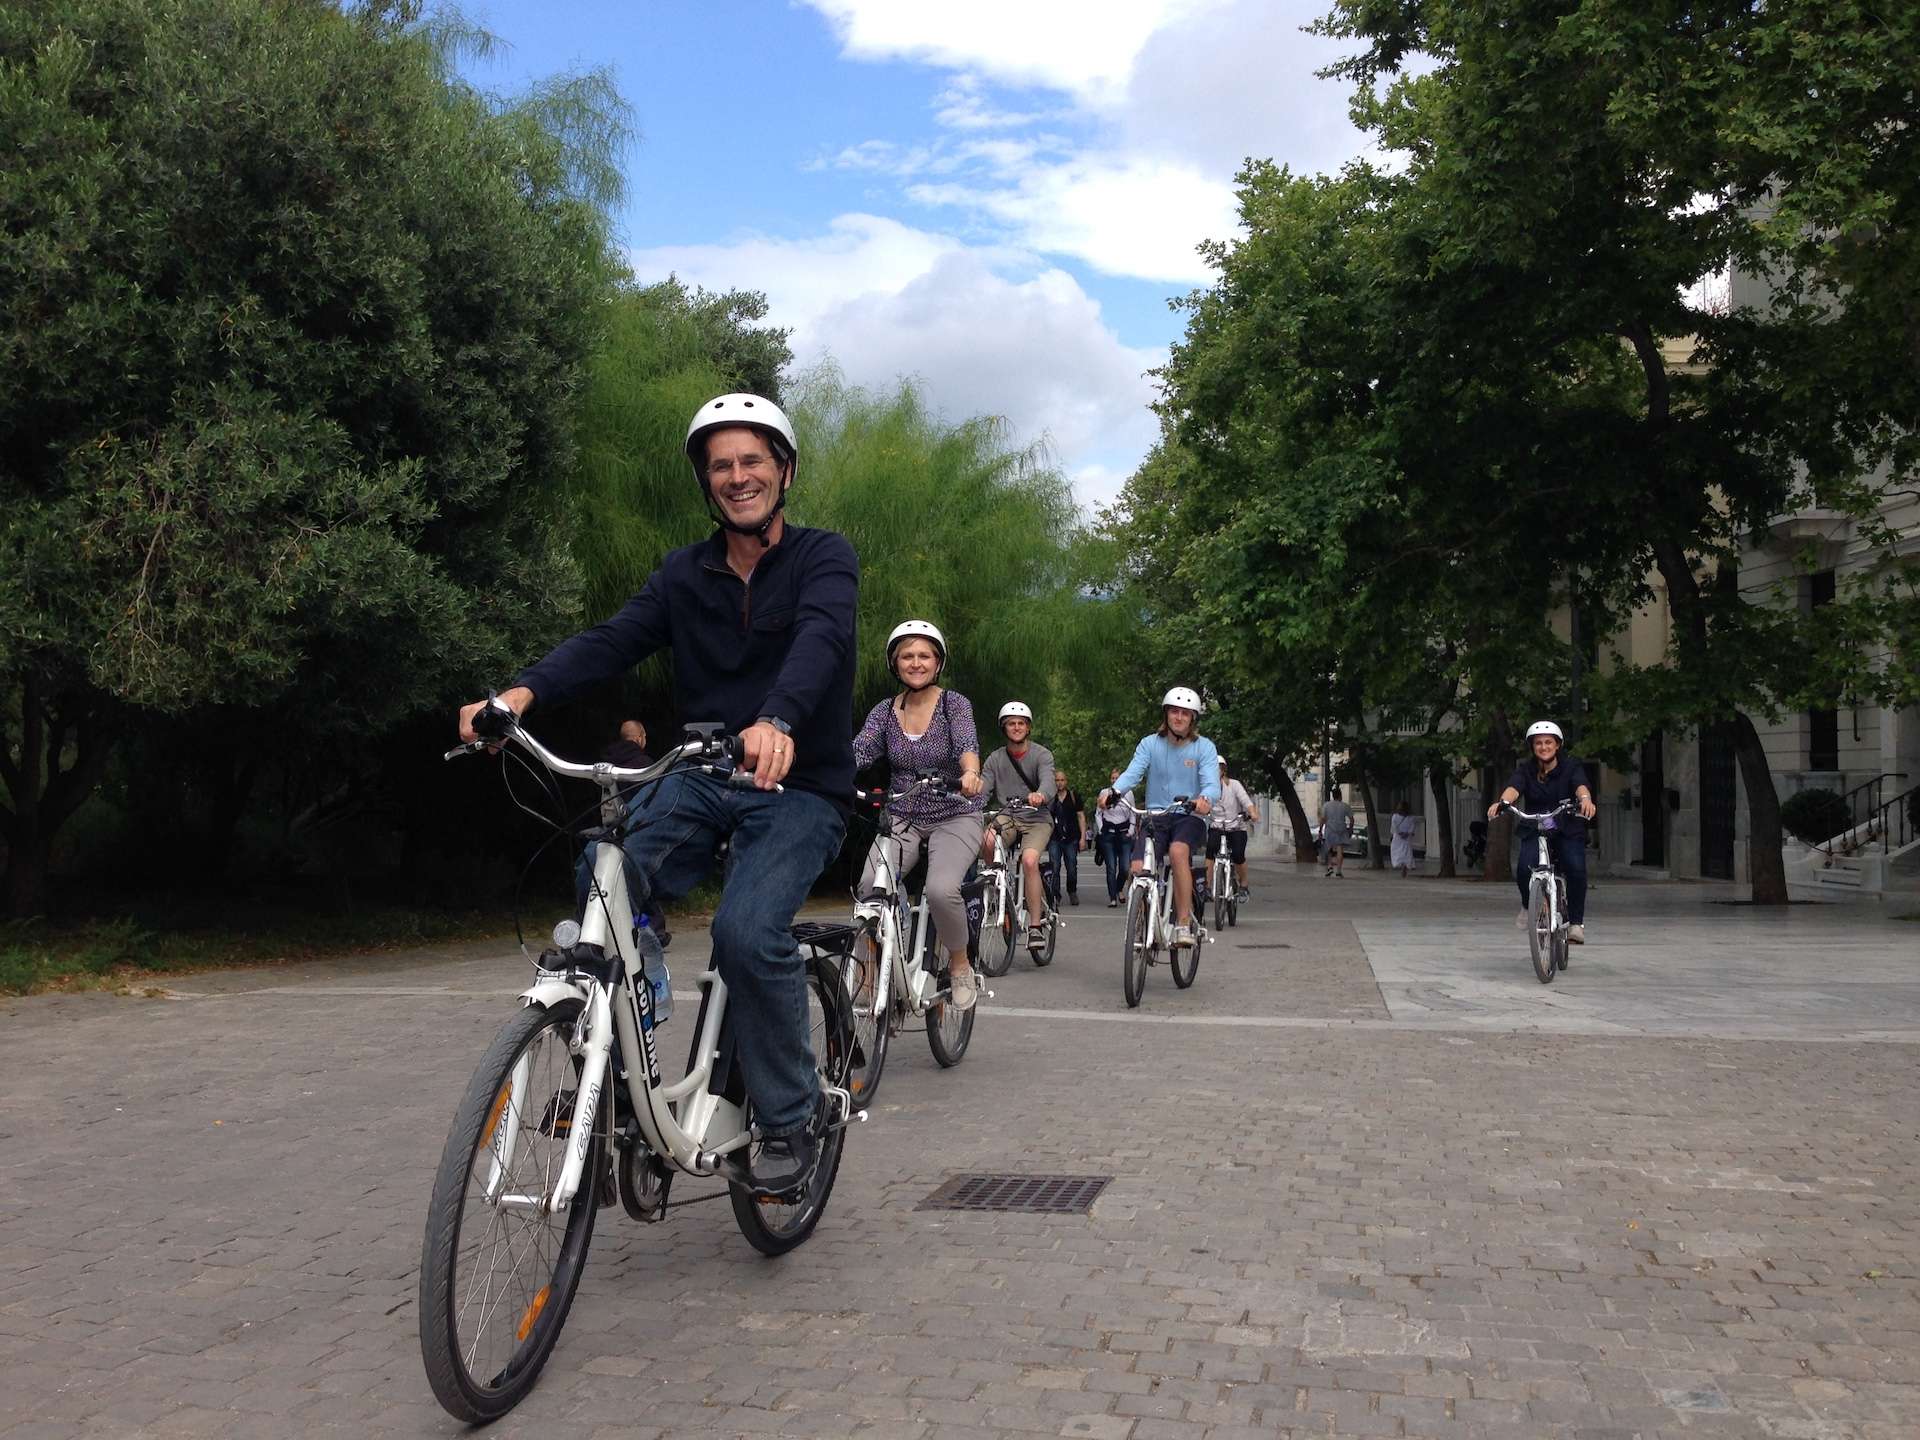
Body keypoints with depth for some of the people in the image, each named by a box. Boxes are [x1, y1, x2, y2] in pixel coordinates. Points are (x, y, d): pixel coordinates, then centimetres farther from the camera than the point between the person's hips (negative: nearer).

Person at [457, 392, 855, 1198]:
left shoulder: (823, 558, -1)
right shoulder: (683, 576, 10)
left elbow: (820, 638, -23)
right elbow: (612, 641, -6)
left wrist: (777, 722, -44)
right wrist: (525, 691, -27)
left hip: (800, 788, -4)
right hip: (702, 778, 4)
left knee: (747, 929, -28)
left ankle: (791, 1117, -7)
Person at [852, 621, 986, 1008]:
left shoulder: (953, 703, -7)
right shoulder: (884, 711, 2)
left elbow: (966, 743, -26)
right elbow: (857, 752, -13)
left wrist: (970, 774, -49)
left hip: (954, 818, -3)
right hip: (903, 818, 3)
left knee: (941, 889, -29)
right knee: (869, 886, -23)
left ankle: (960, 966, -2)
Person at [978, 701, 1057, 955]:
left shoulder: (1041, 754, -1)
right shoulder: (995, 759, 8)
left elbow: (1048, 779, -21)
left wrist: (1040, 794, -45)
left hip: (1037, 819, -2)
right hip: (1006, 817, 2)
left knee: (1029, 860, -29)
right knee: (985, 842, -32)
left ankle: (1035, 925, -18)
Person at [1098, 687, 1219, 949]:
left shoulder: (1204, 747, -1)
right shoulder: (1149, 744, 3)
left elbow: (1212, 784, -14)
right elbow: (1132, 773, -11)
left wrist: (1206, 799, -39)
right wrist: (1111, 790, -33)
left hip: (1190, 817, -2)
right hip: (1156, 816, 2)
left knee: (1178, 850, -35)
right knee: (1137, 868, -19)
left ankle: (1184, 925, -28)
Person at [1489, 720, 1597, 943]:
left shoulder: (1571, 766, -1)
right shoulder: (1525, 769, 1)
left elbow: (1581, 785, -22)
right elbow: (1514, 787, -19)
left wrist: (1585, 798, -47)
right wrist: (1502, 801, -43)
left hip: (1568, 831, -1)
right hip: (1534, 830, 1)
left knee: (1576, 869, -26)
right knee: (1524, 868, -24)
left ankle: (1576, 922, -11)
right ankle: (1528, 906, 8)